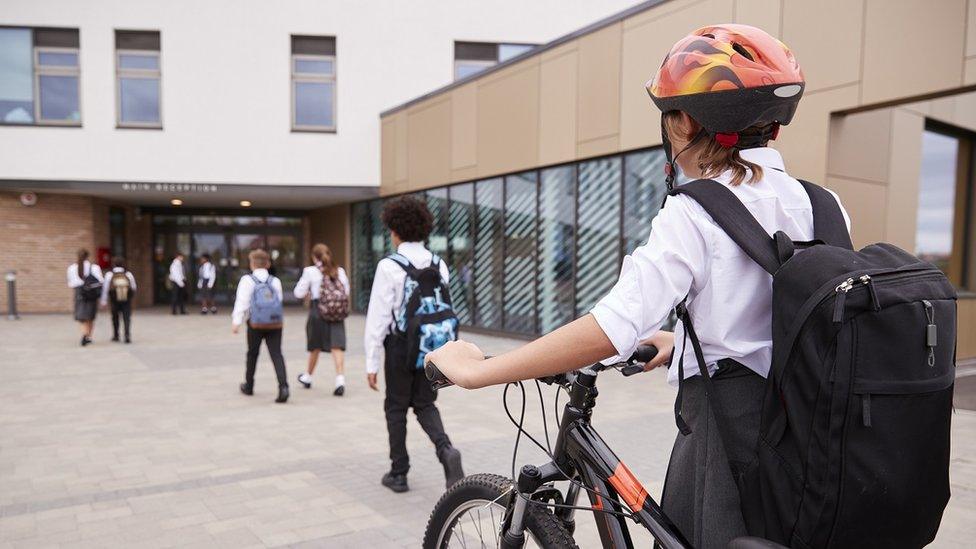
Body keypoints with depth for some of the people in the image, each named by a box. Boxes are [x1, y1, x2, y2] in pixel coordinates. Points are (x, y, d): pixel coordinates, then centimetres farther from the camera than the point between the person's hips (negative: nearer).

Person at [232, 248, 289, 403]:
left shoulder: (247, 280, -2)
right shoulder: (275, 281, 8)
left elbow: (242, 302, -8)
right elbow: (279, 299, 8)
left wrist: (236, 321, -9)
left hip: (255, 324, -2)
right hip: (275, 323, 2)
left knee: (252, 353, 16)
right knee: (276, 354, -2)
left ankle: (249, 385, 32)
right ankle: (283, 386, -20)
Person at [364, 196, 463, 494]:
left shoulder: (389, 266, -12)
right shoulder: (438, 265, 2)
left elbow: (378, 316, -12)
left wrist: (372, 363, -7)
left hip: (400, 346, -4)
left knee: (396, 408, 13)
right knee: (425, 404, 18)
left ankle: (399, 474, 21)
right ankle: (446, 449, -7)